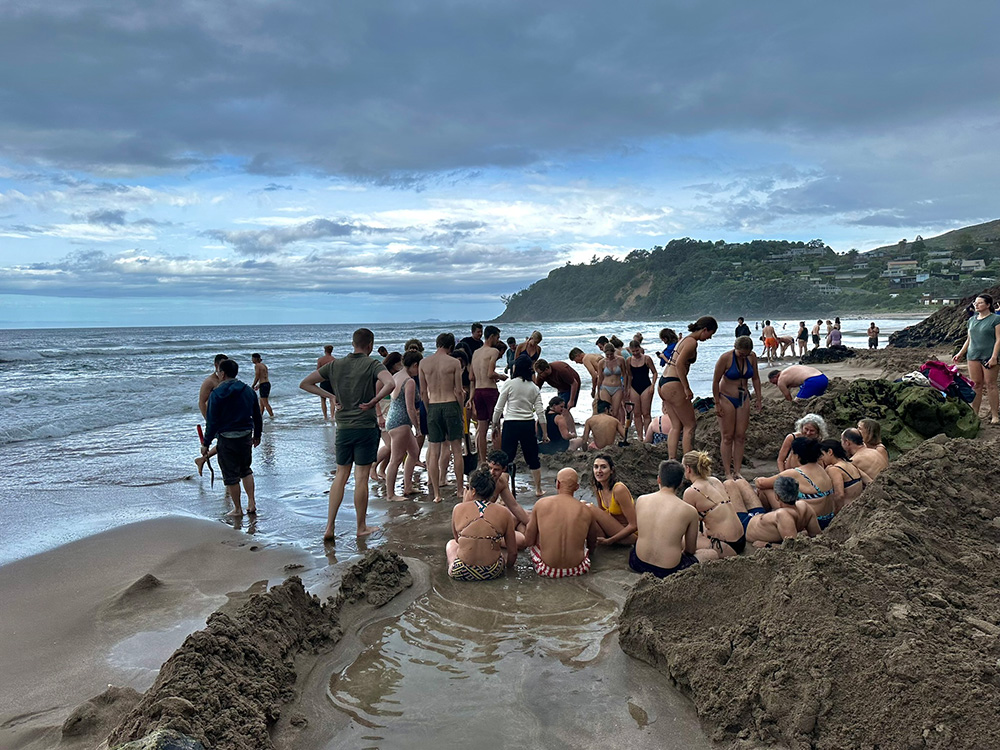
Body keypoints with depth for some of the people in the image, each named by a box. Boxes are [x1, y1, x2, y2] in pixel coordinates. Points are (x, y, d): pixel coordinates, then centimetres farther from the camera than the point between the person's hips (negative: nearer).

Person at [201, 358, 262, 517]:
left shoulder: (217, 394, -12)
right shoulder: (248, 390, 3)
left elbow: (212, 421, -12)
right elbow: (257, 416, 11)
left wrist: (206, 444, -4)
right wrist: (257, 435, 23)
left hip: (227, 439, -5)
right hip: (246, 436, 5)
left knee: (230, 475, 6)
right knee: (246, 469, 21)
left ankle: (237, 509, 14)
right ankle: (251, 503, 14)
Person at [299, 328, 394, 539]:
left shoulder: (335, 365, 6)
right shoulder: (372, 364, -8)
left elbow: (305, 383, 9)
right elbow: (390, 384, -28)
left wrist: (330, 396, 6)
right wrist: (374, 401, -17)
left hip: (343, 428, 4)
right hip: (366, 427, -4)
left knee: (341, 476, 14)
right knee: (361, 478, 3)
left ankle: (329, 527, 11)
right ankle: (361, 527, 14)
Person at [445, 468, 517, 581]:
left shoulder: (458, 509, -7)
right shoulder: (503, 513, -8)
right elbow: (513, 552, -3)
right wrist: (507, 567, 19)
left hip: (460, 573, 0)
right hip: (493, 573, 0)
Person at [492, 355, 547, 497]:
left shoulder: (509, 384, -6)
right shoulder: (534, 388, 5)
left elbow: (498, 408, -5)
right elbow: (540, 412, 3)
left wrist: (495, 424, 11)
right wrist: (545, 433, 8)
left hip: (511, 424, -3)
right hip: (528, 425, 4)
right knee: (532, 458, 15)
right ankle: (538, 489, 23)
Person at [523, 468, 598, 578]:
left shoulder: (541, 504, -6)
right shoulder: (586, 510, -2)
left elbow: (528, 541, -1)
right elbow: (592, 544, 14)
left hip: (547, 570, -1)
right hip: (577, 570, 2)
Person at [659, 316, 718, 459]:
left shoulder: (686, 339, 19)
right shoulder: (692, 342, -12)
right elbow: (679, 364, -23)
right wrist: (687, 388, -20)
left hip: (664, 383, 10)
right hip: (673, 384, -10)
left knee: (676, 425, 11)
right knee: (690, 425, -1)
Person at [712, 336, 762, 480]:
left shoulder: (752, 357, -3)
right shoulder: (726, 358, -18)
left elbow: (755, 378, 10)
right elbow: (715, 381, -13)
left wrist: (758, 398, 10)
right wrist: (717, 404, -12)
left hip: (743, 399, 5)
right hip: (726, 399, -5)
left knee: (740, 436, 3)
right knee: (727, 437, -3)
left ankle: (737, 471, 9)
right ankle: (728, 473, 2)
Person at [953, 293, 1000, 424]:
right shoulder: (972, 320, 15)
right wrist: (960, 354, 14)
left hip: (989, 356, -5)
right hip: (973, 355, 5)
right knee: (975, 385, 5)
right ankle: (974, 413, 9)